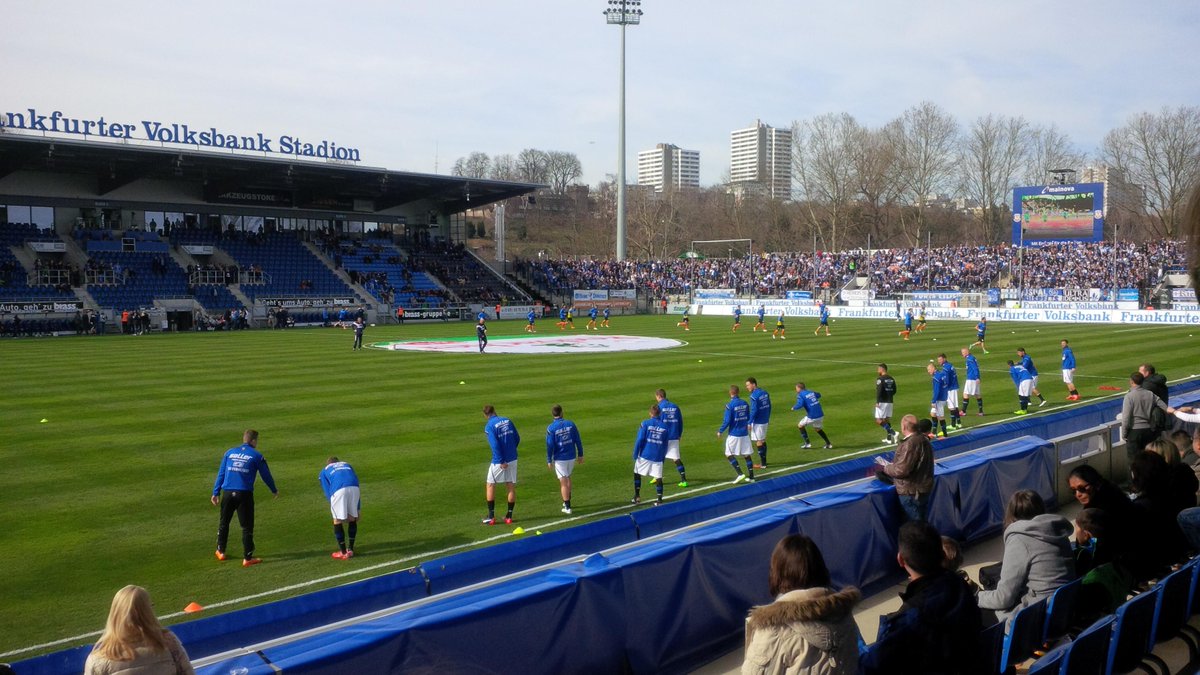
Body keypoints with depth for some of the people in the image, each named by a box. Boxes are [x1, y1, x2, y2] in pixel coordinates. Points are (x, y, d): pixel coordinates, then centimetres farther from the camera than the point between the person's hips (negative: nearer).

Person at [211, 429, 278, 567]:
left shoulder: (229, 452, 12)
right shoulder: (257, 456, 3)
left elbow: (221, 474, 10)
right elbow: (266, 475, 10)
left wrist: (216, 493, 12)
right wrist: (274, 491, 25)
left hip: (227, 493, 4)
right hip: (244, 494, -3)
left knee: (224, 522, 20)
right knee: (247, 526, 2)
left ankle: (220, 552, 32)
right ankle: (247, 558, 3)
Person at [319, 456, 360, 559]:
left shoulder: (324, 471, 31)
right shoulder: (347, 465, 38)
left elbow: (328, 493, 21)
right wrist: (357, 509, 31)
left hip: (339, 490, -3)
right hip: (354, 488, 3)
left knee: (337, 521, 11)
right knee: (352, 519, 19)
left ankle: (343, 553, 15)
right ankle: (351, 549, 26)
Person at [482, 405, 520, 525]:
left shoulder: (489, 426, -10)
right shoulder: (507, 421, 6)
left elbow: (495, 445, -19)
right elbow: (517, 438, 9)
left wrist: (501, 461, -16)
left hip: (499, 461, -5)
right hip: (512, 459, 5)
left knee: (490, 486, 10)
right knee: (511, 487, 10)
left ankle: (491, 517, 9)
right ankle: (509, 516, 15)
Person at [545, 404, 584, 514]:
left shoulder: (551, 428, -12)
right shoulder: (570, 424, -3)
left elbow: (550, 446, -12)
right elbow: (578, 441, 1)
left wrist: (549, 461, -3)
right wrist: (580, 455, 10)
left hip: (559, 459, -4)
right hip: (571, 456, 4)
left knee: (563, 482, 2)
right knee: (568, 478, 23)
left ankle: (567, 507, 1)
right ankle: (567, 501, 32)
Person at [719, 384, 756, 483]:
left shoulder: (729, 405, -15)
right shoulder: (745, 404, 3)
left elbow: (727, 421, -15)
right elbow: (748, 418, 11)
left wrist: (720, 431, -3)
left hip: (734, 434, -6)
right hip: (745, 433, 6)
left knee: (729, 454, 4)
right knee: (747, 455, 12)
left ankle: (740, 474, -6)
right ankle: (751, 477, 14)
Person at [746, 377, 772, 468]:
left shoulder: (754, 396, -18)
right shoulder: (765, 392, 7)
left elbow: (754, 410, -21)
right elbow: (769, 406, 13)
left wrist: (749, 423, -15)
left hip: (758, 422, -8)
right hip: (765, 421, 8)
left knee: (759, 442, -1)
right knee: (763, 441, 18)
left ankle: (763, 464, 2)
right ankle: (764, 461, 26)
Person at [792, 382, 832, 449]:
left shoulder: (800, 395, -6)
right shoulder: (811, 392, 13)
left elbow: (800, 405, -20)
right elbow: (818, 395, 31)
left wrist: (794, 408, -1)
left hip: (812, 416, -6)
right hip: (820, 414, 7)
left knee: (800, 425, 15)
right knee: (818, 429, 27)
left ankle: (807, 443, 13)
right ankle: (828, 444, 23)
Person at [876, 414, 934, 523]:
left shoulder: (911, 444, -26)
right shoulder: (922, 439, 6)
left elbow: (901, 470, -26)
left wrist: (885, 468, -9)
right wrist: (890, 465, 13)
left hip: (911, 492, -10)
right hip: (922, 488, 10)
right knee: (922, 523, 19)